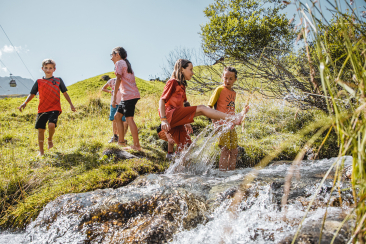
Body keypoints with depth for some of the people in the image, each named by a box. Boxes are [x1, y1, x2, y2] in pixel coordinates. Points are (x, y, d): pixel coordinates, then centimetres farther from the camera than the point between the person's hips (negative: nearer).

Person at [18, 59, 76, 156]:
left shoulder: (58, 80, 6)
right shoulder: (39, 82, 9)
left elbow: (65, 93, 8)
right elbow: (32, 94, 10)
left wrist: (71, 104, 2)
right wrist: (25, 103, -5)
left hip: (54, 108, -2)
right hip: (42, 109, 3)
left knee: (52, 125, -25)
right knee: (40, 129, 3)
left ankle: (50, 140, 7)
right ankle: (41, 151, 17)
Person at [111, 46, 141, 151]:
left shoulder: (119, 63, -2)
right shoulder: (126, 63, 26)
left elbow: (119, 79, -14)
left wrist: (114, 96, -16)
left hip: (129, 95, -10)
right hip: (129, 95, 10)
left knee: (129, 119, -10)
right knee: (117, 116, 15)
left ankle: (136, 145, -10)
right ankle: (121, 141, 17)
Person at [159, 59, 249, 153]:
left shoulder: (181, 85, 24)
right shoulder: (172, 82, -1)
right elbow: (162, 100, -9)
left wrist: (185, 122, 20)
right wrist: (163, 119, -19)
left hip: (177, 120, 10)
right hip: (169, 115, -10)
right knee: (201, 108, -19)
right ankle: (233, 119, -26)